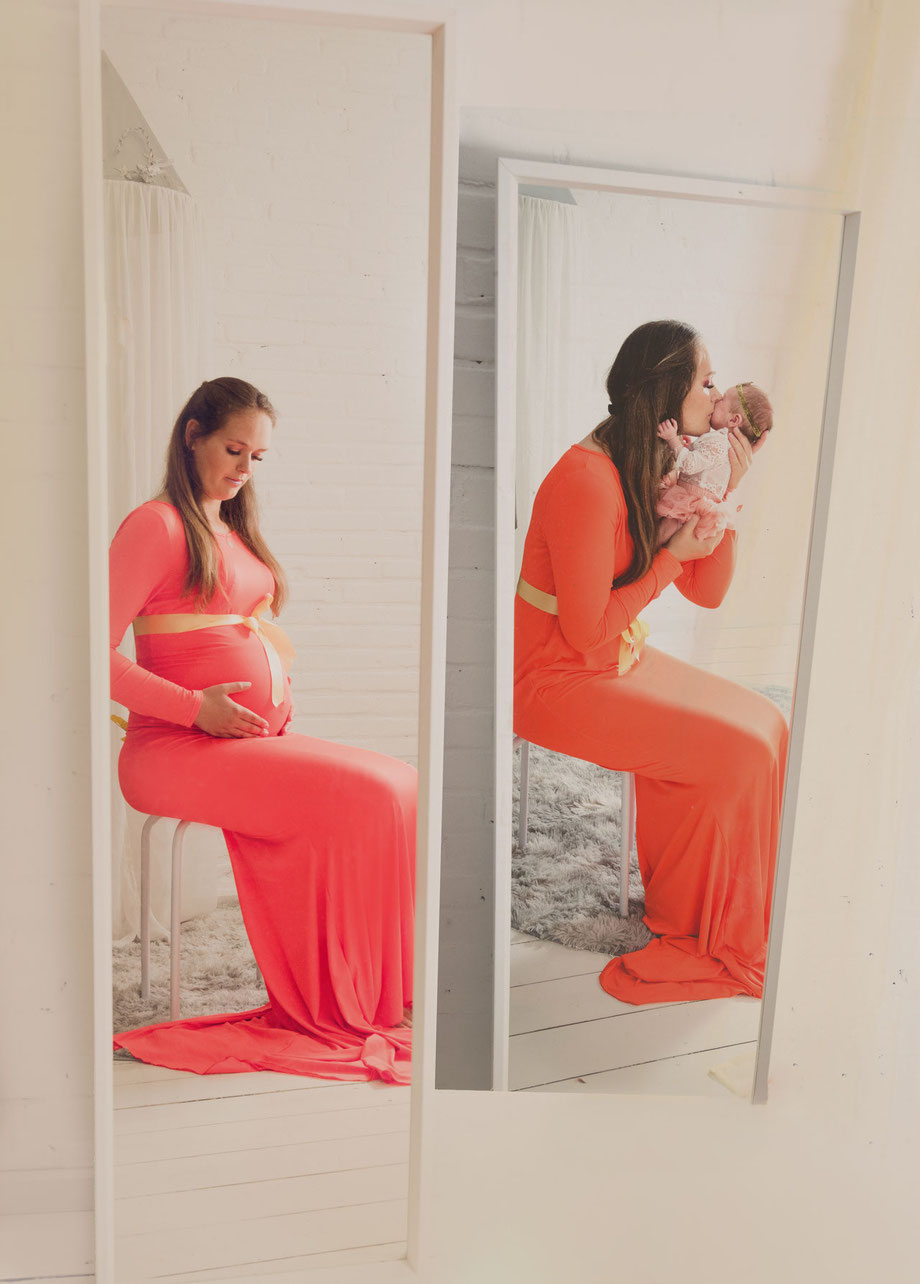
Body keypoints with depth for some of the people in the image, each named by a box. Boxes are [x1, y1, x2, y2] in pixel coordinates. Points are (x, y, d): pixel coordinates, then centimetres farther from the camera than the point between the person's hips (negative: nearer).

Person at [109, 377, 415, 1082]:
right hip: (177, 749, -8)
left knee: (404, 787, -12)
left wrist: (279, 692, 11)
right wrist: (196, 706, -17)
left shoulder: (235, 531, 23)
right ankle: (333, 1008, -9)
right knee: (362, 798, -25)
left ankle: (381, 993, -7)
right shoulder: (157, 525, -4)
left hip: (260, 740, 8)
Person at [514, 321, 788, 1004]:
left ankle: (741, 916, 12)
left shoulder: (660, 470, 6)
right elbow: (586, 630, -22)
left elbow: (709, 591, 8)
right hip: (559, 679, -9)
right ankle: (703, 932, 6)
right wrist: (670, 558, -16)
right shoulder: (588, 480, -23)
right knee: (737, 752, -16)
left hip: (622, 661, 9)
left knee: (766, 724, -1)